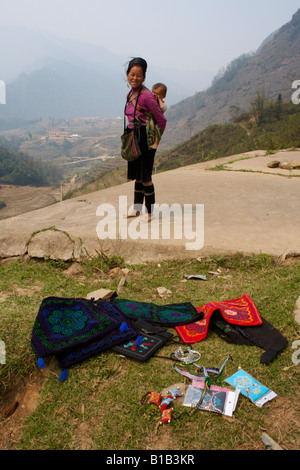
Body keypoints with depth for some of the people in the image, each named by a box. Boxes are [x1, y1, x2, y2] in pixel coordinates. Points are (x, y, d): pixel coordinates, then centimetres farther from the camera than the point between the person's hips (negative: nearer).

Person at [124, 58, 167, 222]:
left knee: (145, 177, -3)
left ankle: (149, 212, 9)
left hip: (145, 139, -8)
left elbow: (162, 119, -13)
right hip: (134, 138, 8)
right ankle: (137, 208, 28)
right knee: (137, 175, 15)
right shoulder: (130, 94, 8)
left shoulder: (146, 96, -16)